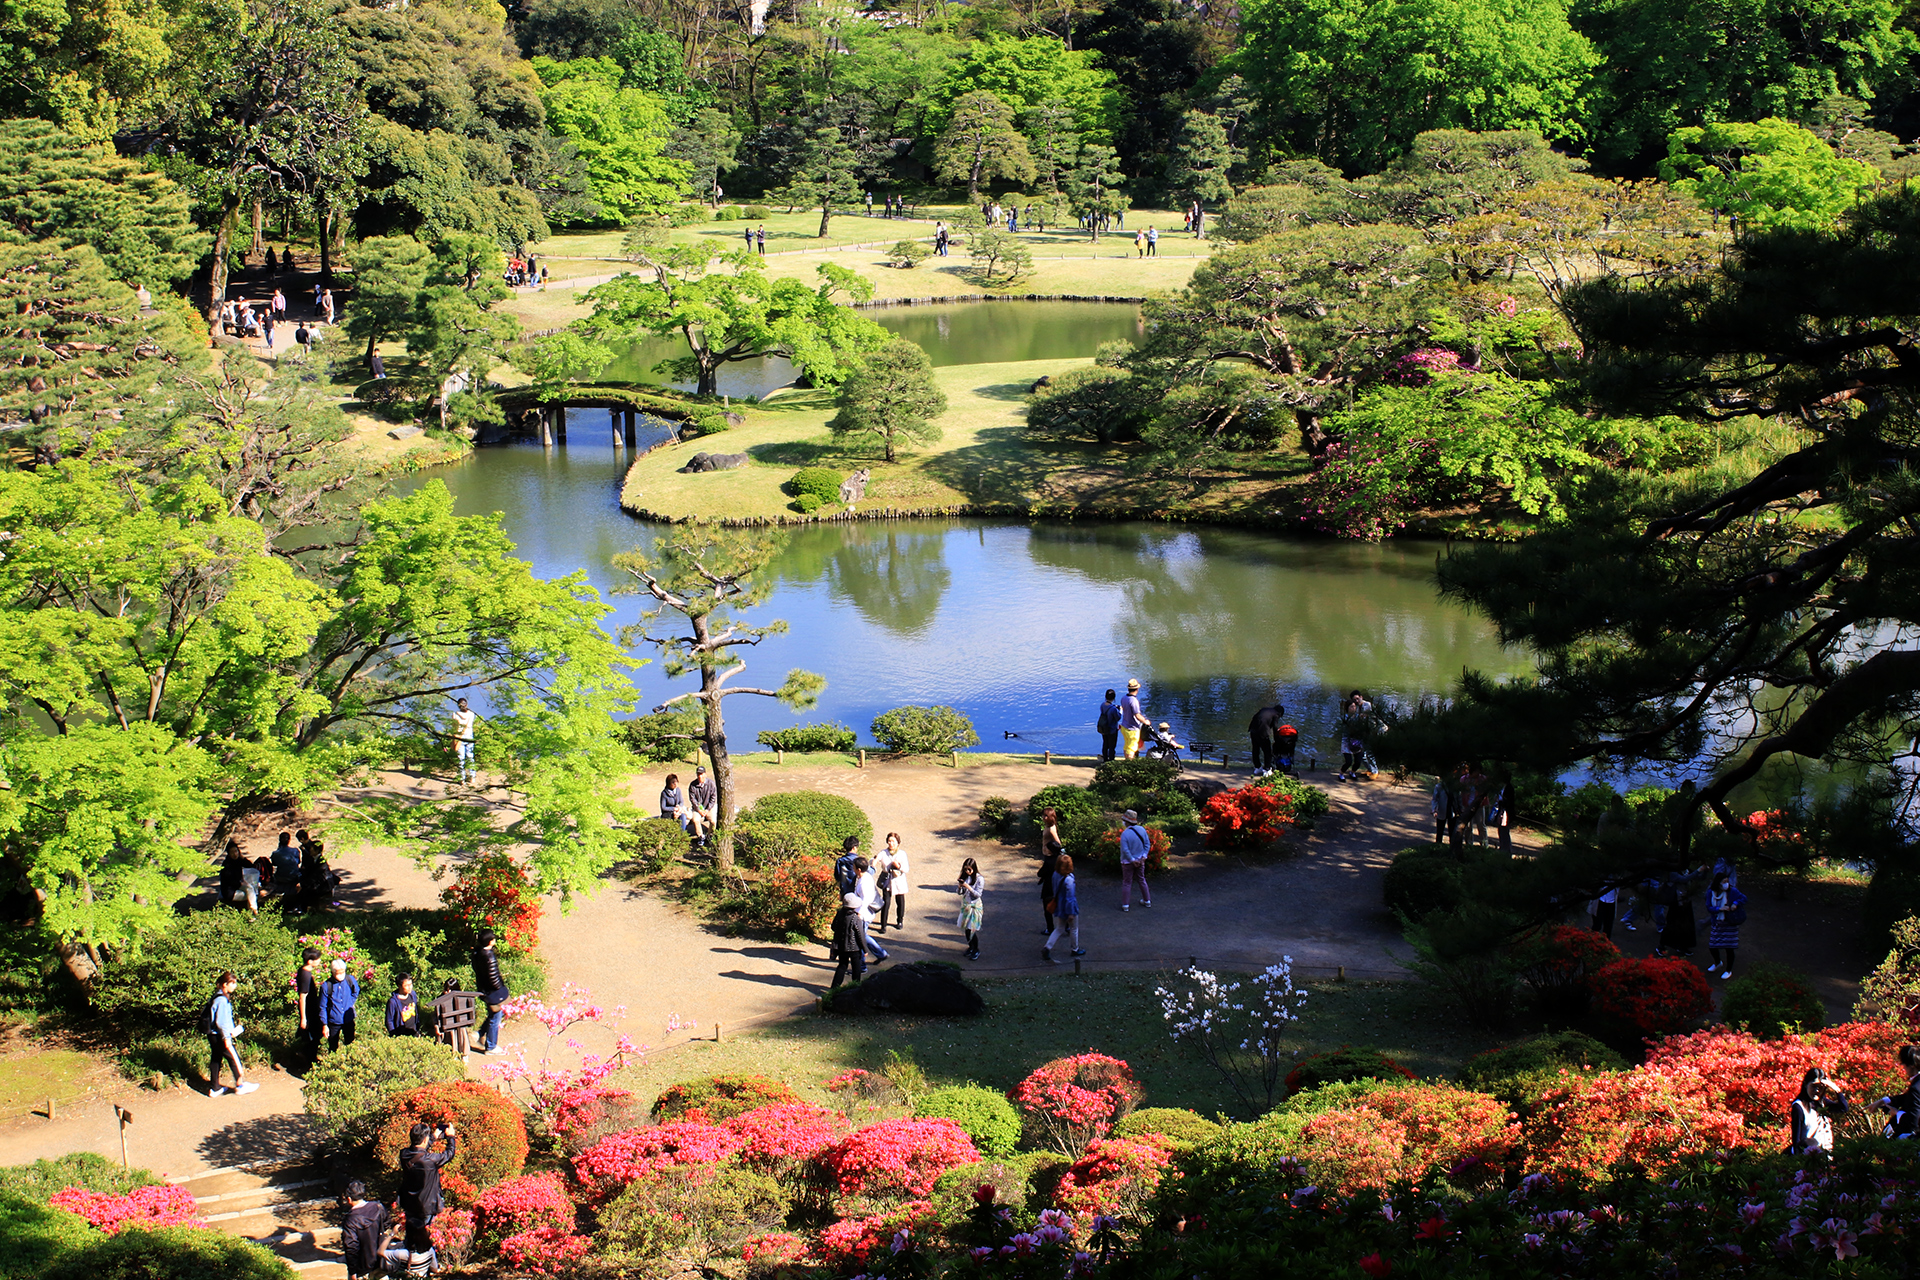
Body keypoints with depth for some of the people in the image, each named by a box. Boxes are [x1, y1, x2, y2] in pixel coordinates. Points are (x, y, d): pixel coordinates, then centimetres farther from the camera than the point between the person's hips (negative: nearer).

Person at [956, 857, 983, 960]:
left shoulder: (979, 879, -13)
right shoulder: (964, 877, 3)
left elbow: (978, 894, -15)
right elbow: (960, 893, 7)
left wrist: (968, 887, -25)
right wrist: (960, 887, -14)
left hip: (974, 906, -5)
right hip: (965, 905, 6)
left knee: (972, 929, -6)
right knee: (966, 928, 11)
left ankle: (976, 950, 8)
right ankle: (970, 947, 29)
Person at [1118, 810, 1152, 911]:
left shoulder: (1125, 834, -23)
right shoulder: (1142, 830, -6)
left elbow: (1125, 850, -23)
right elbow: (1147, 844, -2)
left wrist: (1132, 860, -13)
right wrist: (1144, 856, -2)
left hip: (1128, 862, -5)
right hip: (1140, 860, 5)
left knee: (1127, 883, 7)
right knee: (1141, 880, 21)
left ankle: (1125, 905, 10)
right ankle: (1147, 900, 30)